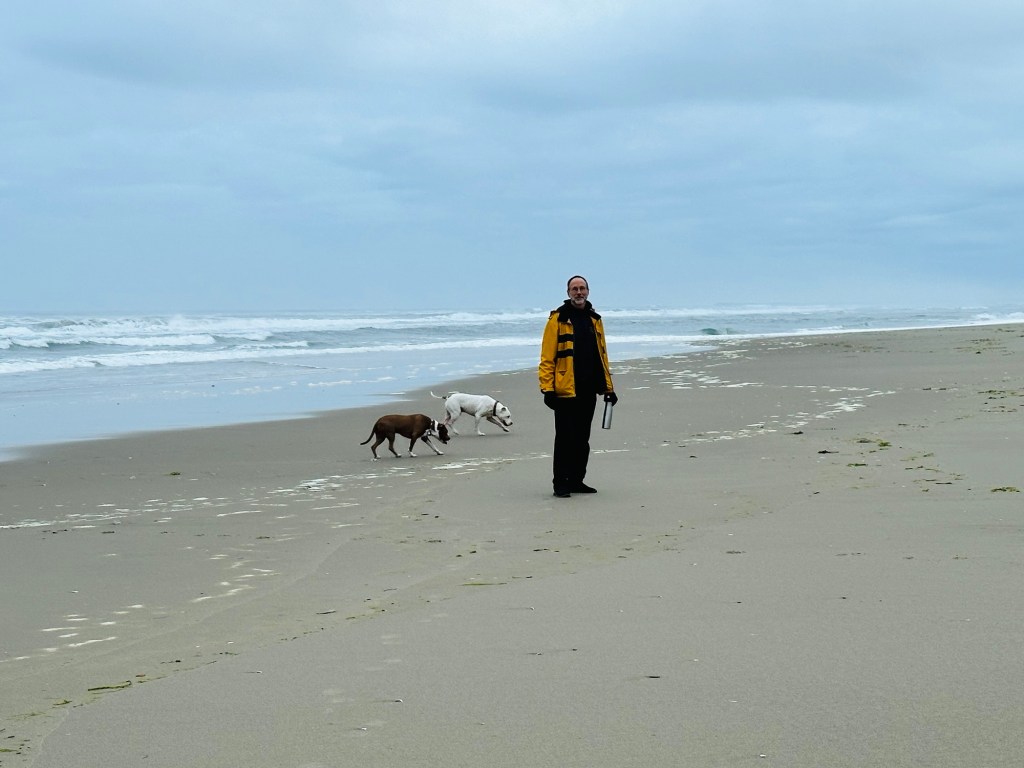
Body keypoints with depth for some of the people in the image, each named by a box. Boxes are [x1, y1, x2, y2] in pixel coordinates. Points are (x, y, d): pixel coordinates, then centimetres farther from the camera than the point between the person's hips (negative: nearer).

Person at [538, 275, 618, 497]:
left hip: (589, 391, 6)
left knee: (582, 439, 11)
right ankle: (560, 483, 2)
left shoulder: (594, 320, 15)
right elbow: (547, 357, -8)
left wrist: (608, 387, 16)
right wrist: (547, 388, -15)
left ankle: (576, 481, 19)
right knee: (565, 438, -4)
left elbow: (602, 355, 19)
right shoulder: (558, 319, -4)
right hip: (565, 390, -6)